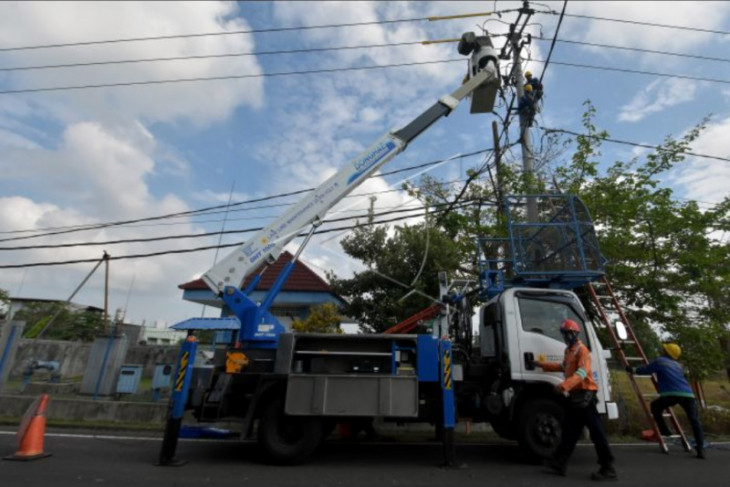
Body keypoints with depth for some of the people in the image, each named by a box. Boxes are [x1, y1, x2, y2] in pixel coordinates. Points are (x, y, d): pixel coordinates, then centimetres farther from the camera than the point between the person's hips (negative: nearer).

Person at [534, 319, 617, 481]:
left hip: (584, 394, -10)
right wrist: (544, 365, 28)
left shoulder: (582, 350, -12)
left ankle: (608, 469, 5)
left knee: (596, 432, -4)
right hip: (574, 395, 10)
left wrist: (565, 385, -37)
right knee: (569, 431, 13)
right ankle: (560, 463, 20)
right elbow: (564, 367, 32)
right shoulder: (568, 350, 18)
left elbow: (582, 373, -25)